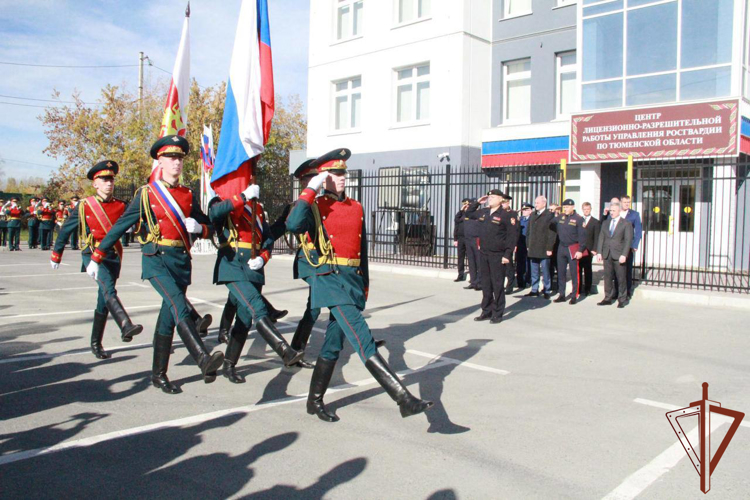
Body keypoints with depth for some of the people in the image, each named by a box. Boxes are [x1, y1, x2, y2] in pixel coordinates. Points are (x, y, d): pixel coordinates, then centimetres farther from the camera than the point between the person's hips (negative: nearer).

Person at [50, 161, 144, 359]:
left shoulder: (120, 206, 6)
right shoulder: (84, 206, 1)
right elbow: (66, 230, 10)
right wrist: (56, 255, 17)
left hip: (113, 255, 3)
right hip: (92, 254, -3)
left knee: (104, 300, 8)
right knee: (108, 289, -27)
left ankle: (96, 343, 20)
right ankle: (126, 326, -46)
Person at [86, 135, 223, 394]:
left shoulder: (188, 196, 13)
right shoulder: (146, 193, 3)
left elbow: (208, 226, 19)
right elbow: (120, 226, 5)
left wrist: (199, 227, -5)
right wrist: (96, 258, 6)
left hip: (183, 260, 4)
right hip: (156, 259, -4)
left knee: (169, 316, 7)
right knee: (179, 306, -24)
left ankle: (159, 375, 17)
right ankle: (204, 360, -38)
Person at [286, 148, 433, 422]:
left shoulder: (357, 208, 14)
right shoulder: (315, 206, -2)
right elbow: (293, 225, -25)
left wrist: (365, 284, 19)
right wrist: (310, 189, -17)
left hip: (354, 280, 7)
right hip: (330, 278, -6)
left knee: (334, 342, 13)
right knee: (363, 339, -15)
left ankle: (315, 401, 28)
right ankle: (404, 398, -20)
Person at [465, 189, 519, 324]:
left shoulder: (507, 215, -9)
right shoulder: (483, 213, 10)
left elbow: (513, 236, -12)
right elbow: (469, 213, 28)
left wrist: (507, 254, -17)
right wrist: (477, 202, 14)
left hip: (498, 256, -6)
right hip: (484, 254, 6)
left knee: (498, 285, 1)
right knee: (486, 285, 12)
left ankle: (497, 314, 10)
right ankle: (486, 311, 22)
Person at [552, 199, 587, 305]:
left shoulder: (579, 219, -7)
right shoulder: (560, 217, 8)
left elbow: (582, 236, -9)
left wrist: (580, 250, -13)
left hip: (573, 249, -5)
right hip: (561, 248, 5)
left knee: (574, 273, 1)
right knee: (561, 273, 8)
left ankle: (574, 296, 8)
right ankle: (562, 295, 15)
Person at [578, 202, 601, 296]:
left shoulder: (596, 222, 3)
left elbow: (597, 237, -2)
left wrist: (594, 249, -10)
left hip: (588, 249, -2)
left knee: (587, 270, 3)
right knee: (578, 269, 4)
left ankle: (587, 289, 9)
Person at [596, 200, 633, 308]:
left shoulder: (626, 224, -1)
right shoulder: (606, 223, 14)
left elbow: (628, 240, -7)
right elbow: (601, 238, 11)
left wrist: (624, 255, -16)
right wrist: (599, 252, 1)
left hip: (619, 255, -4)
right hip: (607, 255, 4)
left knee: (621, 278, 1)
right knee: (607, 277, 7)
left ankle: (622, 299, 12)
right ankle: (608, 298, 15)